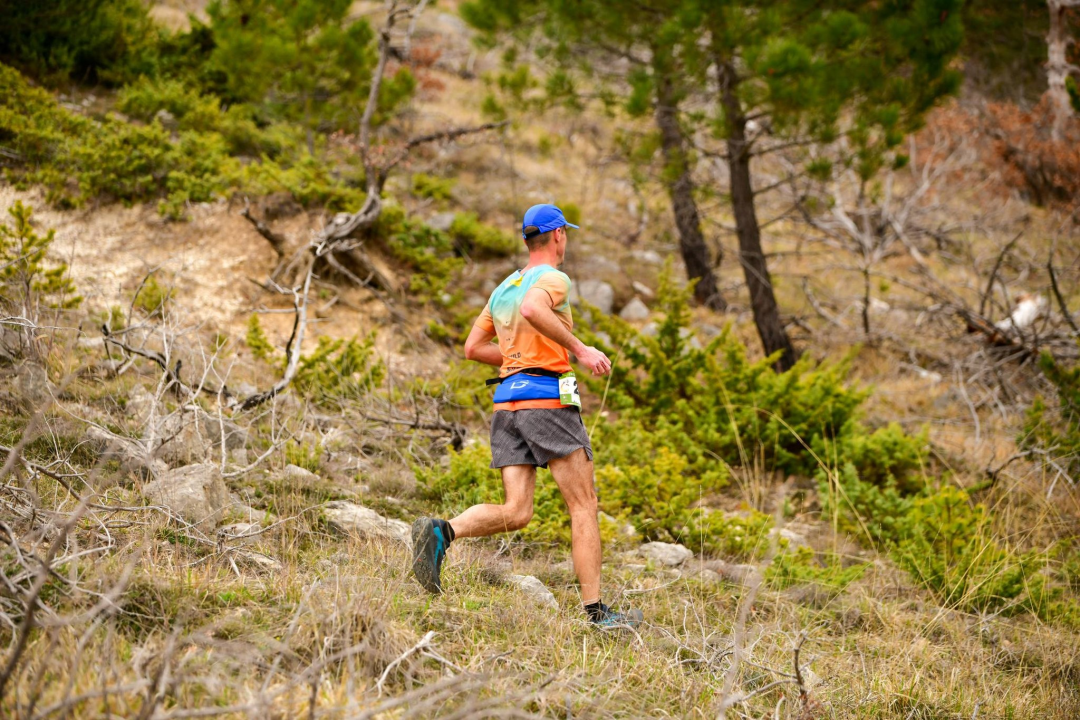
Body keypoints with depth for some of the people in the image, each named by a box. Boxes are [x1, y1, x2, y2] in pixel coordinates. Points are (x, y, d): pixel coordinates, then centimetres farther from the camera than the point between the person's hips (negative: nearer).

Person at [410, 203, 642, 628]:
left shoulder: (503, 288, 21)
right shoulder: (553, 278, -4)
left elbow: (473, 348, 23)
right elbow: (533, 309, -27)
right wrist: (580, 350, -20)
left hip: (507, 400, 7)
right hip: (547, 398, -7)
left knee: (515, 513, -1)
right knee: (584, 506, 0)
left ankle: (441, 532, -26)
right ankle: (596, 612, 0)